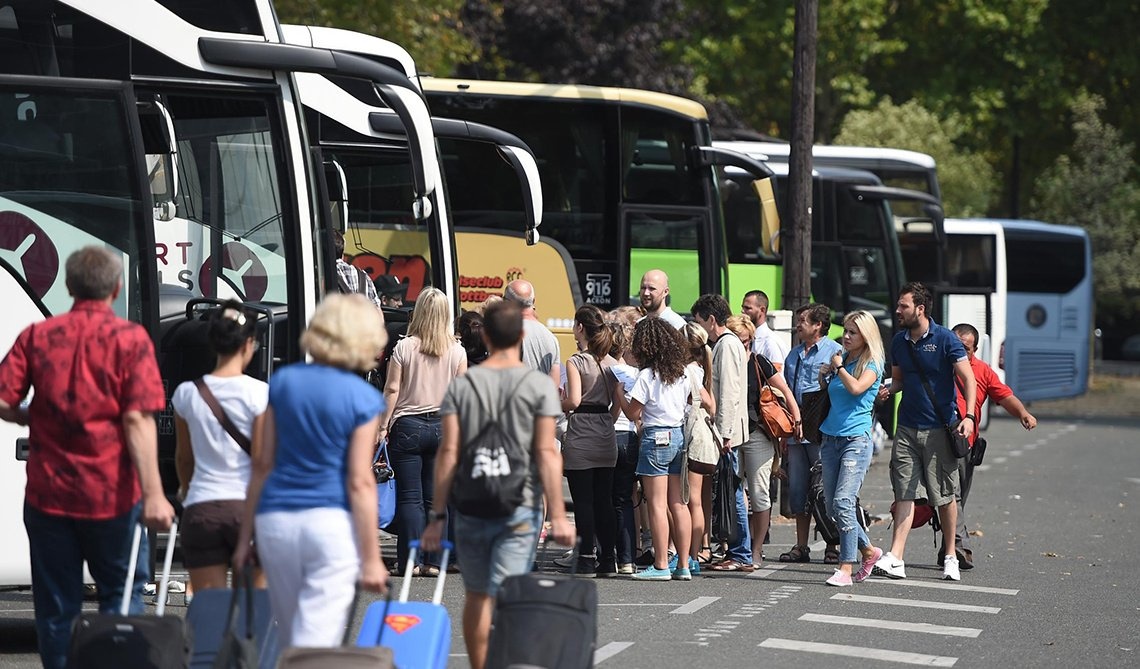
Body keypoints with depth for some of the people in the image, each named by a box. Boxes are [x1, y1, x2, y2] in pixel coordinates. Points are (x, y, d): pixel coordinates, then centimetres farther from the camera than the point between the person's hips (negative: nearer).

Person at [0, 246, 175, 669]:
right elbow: (137, 420, -14)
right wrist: (152, 493, -16)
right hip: (111, 492, -2)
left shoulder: (37, 336, 2)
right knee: (122, 592, 11)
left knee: (55, 603, 10)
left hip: (48, 491, 2)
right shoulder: (129, 339, -6)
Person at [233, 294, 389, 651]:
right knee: (315, 645, -6)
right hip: (333, 525, -4)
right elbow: (360, 483, -8)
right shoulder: (362, 398, -5)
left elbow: (262, 464, 7)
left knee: (289, 640, 16)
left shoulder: (283, 382, 6)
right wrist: (371, 558, -5)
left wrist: (245, 535, 13)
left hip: (276, 519, 4)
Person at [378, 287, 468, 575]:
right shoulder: (457, 351, 0)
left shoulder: (404, 347, -7)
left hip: (408, 426, -2)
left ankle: (411, 561, -3)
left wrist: (383, 425, 2)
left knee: (410, 497, 0)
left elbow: (392, 390, -5)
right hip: (443, 427, 2)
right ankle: (433, 561, 6)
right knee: (436, 498, 6)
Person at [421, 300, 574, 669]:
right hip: (520, 506, -2)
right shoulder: (538, 386, -3)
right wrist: (558, 515, -6)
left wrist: (438, 515, 2)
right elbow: (547, 453, -8)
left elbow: (448, 453, -2)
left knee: (476, 596, 15)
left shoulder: (461, 386, 2)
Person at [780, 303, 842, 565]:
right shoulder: (794, 354, 19)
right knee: (798, 489, 8)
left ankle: (832, 547, 2)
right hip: (795, 433, 7)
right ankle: (801, 547, 13)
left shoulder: (836, 352, -3)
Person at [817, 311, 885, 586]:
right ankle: (868, 550, 24)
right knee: (832, 507, 7)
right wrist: (823, 377, 9)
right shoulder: (839, 359, 15)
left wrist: (839, 367, -8)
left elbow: (857, 388, -22)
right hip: (831, 439, 7)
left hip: (856, 439, -7)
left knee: (843, 502, -17)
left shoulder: (871, 364, -3)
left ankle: (846, 567, -14)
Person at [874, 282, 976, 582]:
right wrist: (887, 390, -1)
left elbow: (968, 378, -9)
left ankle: (950, 557, 17)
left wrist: (969, 415, -22)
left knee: (945, 495, 4)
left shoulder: (945, 339, -7)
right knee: (904, 493, -4)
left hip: (939, 429, -4)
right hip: (907, 428, 4)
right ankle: (895, 558, -11)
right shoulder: (899, 341, 10)